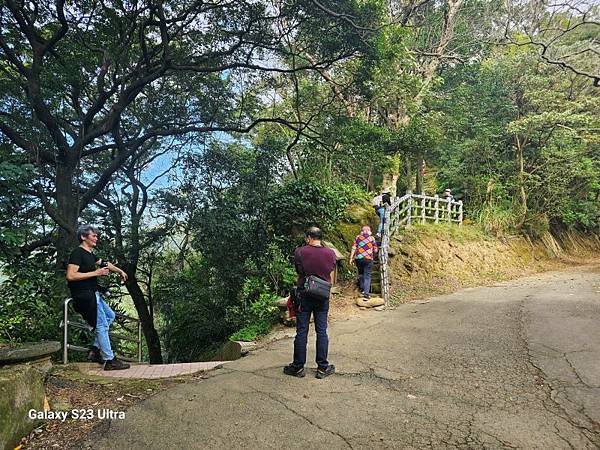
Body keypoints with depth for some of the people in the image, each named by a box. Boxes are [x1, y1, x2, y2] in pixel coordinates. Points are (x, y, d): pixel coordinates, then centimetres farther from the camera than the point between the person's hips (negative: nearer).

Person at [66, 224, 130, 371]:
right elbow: (70, 276, -23)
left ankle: (95, 350, 20)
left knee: (110, 316, 19)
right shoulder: (78, 253, -13)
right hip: (85, 296, -10)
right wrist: (96, 273, -21)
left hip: (93, 295, 10)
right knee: (102, 325, -7)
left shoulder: (89, 254, 15)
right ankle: (109, 361, -1)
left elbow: (104, 263, 32)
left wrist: (120, 271, 33)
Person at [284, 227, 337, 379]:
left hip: (304, 294, -2)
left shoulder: (300, 252, -13)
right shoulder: (330, 253, -6)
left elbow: (298, 270, 2)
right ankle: (322, 367, 15)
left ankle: (298, 367, 15)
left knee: (301, 332, 6)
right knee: (322, 331, 9)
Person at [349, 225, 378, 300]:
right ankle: (366, 293, -9)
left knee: (361, 274, 22)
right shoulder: (372, 238, 4)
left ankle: (362, 289, 33)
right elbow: (375, 250, 9)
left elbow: (354, 248, -1)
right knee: (367, 276, 0)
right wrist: (373, 255, 30)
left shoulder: (358, 237, 5)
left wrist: (351, 258, 2)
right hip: (368, 259, -2)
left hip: (358, 258, 2)